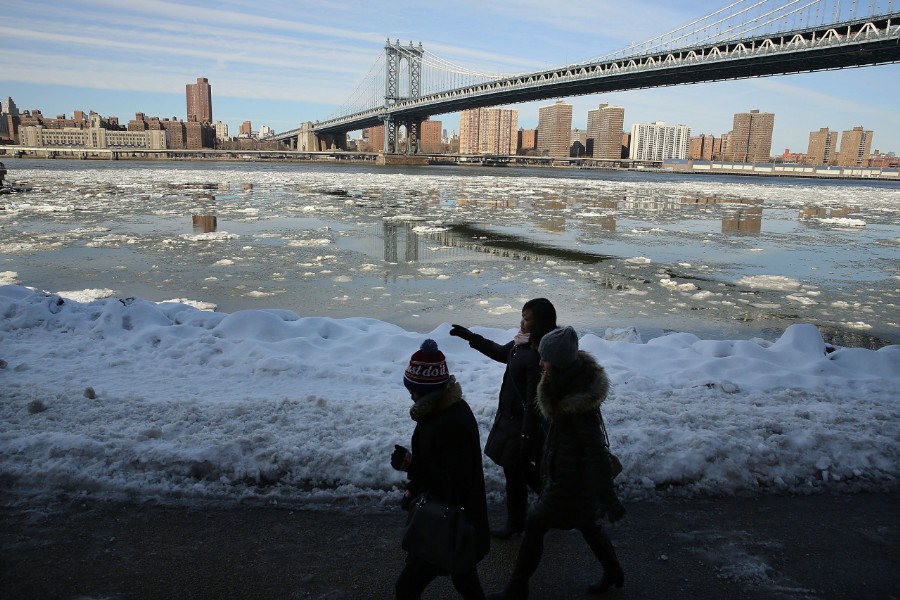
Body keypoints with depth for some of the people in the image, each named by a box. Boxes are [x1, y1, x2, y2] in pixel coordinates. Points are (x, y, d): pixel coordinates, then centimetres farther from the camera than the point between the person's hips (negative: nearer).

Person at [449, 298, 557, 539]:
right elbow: (500, 352, 18)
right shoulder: (524, 343, -2)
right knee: (518, 468, 25)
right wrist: (469, 336, 16)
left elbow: (533, 402, -28)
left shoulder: (538, 358, -30)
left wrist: (527, 440, -24)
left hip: (522, 422, -9)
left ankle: (515, 523, 32)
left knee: (515, 469, 10)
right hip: (512, 416, 9)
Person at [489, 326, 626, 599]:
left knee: (535, 525, 6)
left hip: (571, 475, -9)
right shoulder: (572, 378, -6)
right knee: (585, 521, 26)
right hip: (574, 467, 9)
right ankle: (613, 572, 45)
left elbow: (597, 449, -28)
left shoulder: (580, 400, -33)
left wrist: (608, 497, -21)